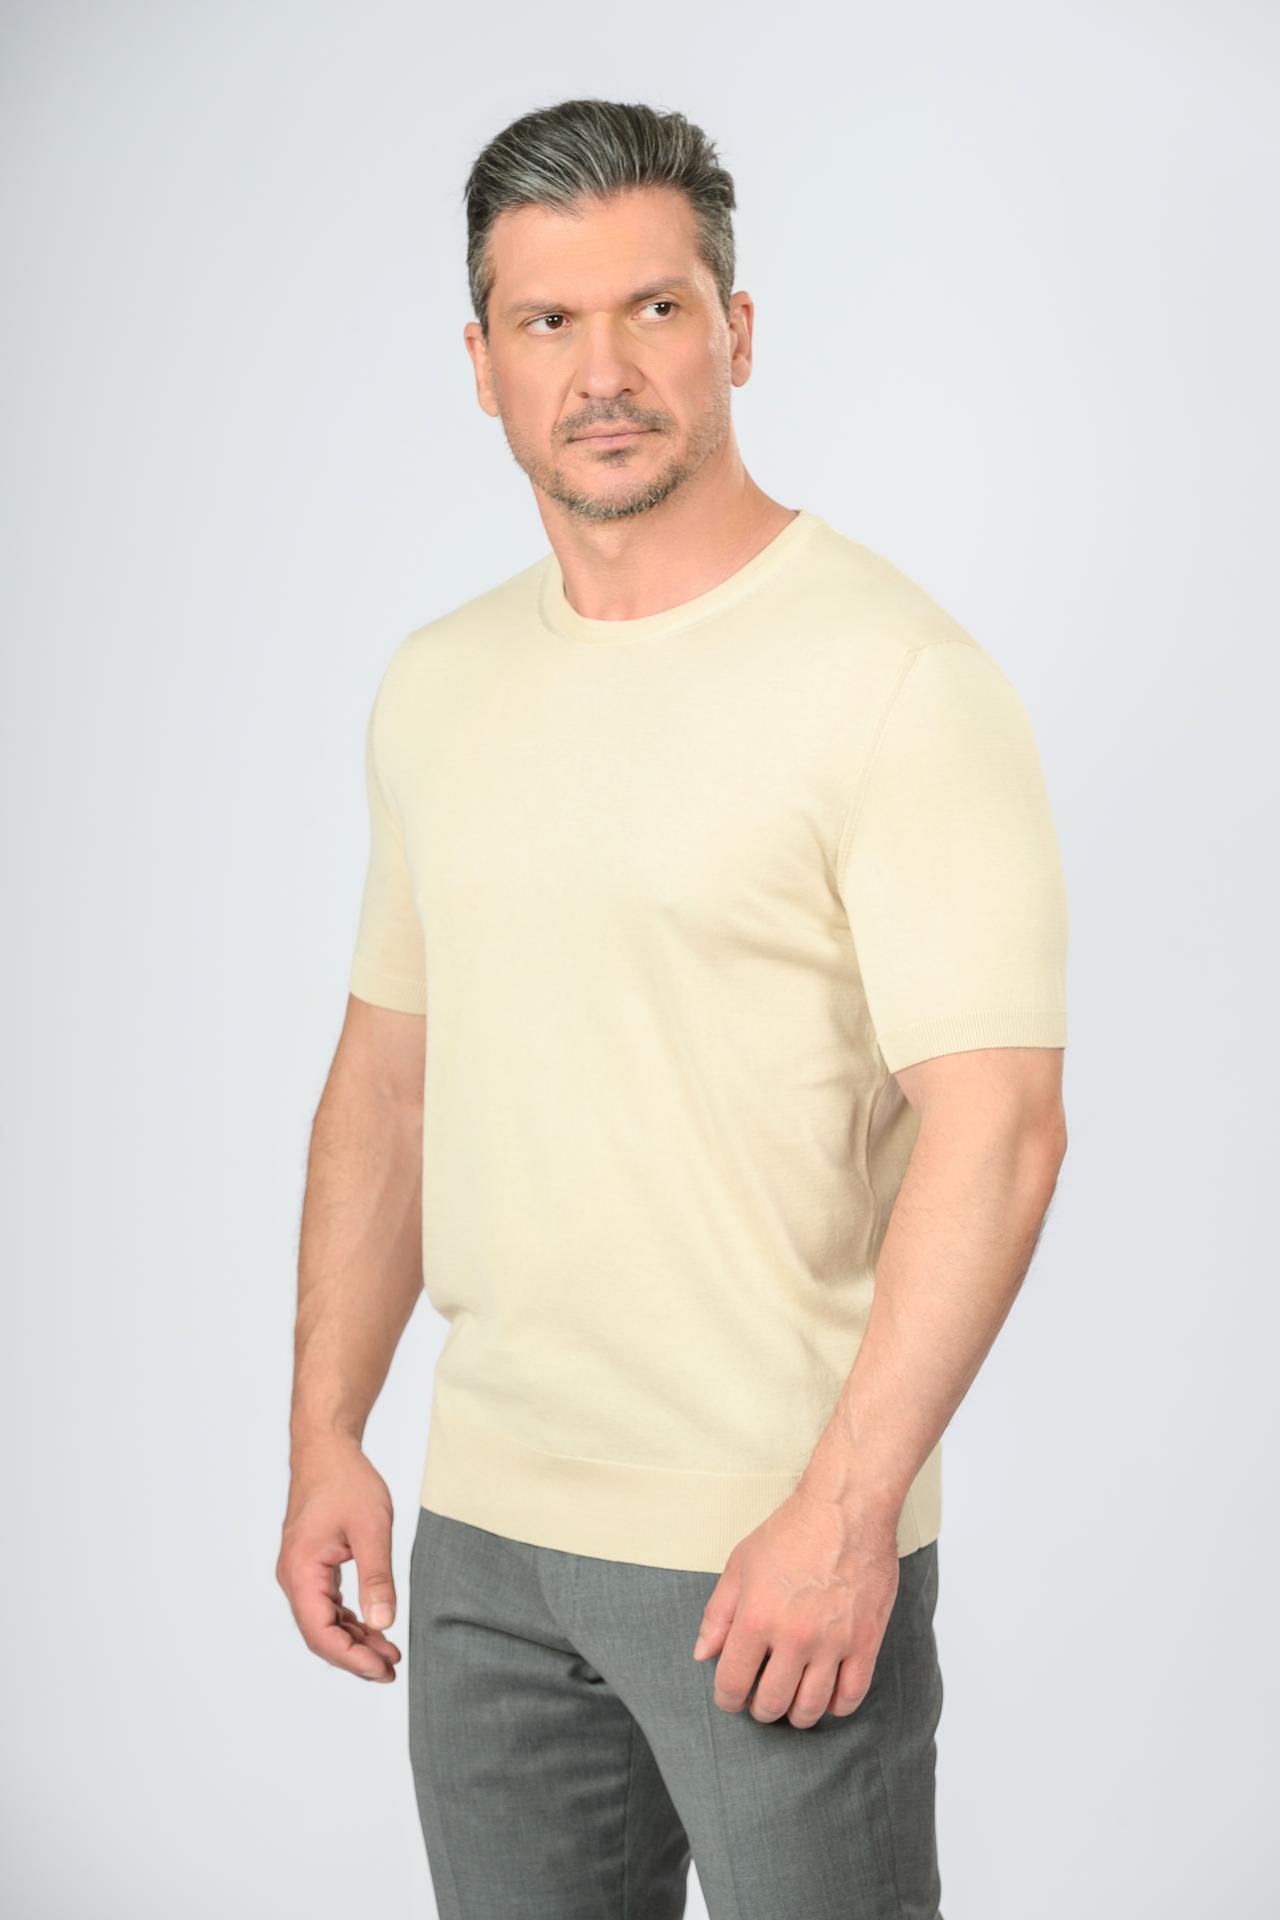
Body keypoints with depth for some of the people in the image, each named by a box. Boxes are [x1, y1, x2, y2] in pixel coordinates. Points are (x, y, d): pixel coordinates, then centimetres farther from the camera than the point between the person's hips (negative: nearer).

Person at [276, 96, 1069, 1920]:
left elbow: (994, 1123, -18)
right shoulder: (436, 684, 8)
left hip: (780, 1545, -6)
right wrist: (327, 1434, 10)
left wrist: (848, 1508, -23)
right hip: (485, 1522, 6)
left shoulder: (897, 677, -13)